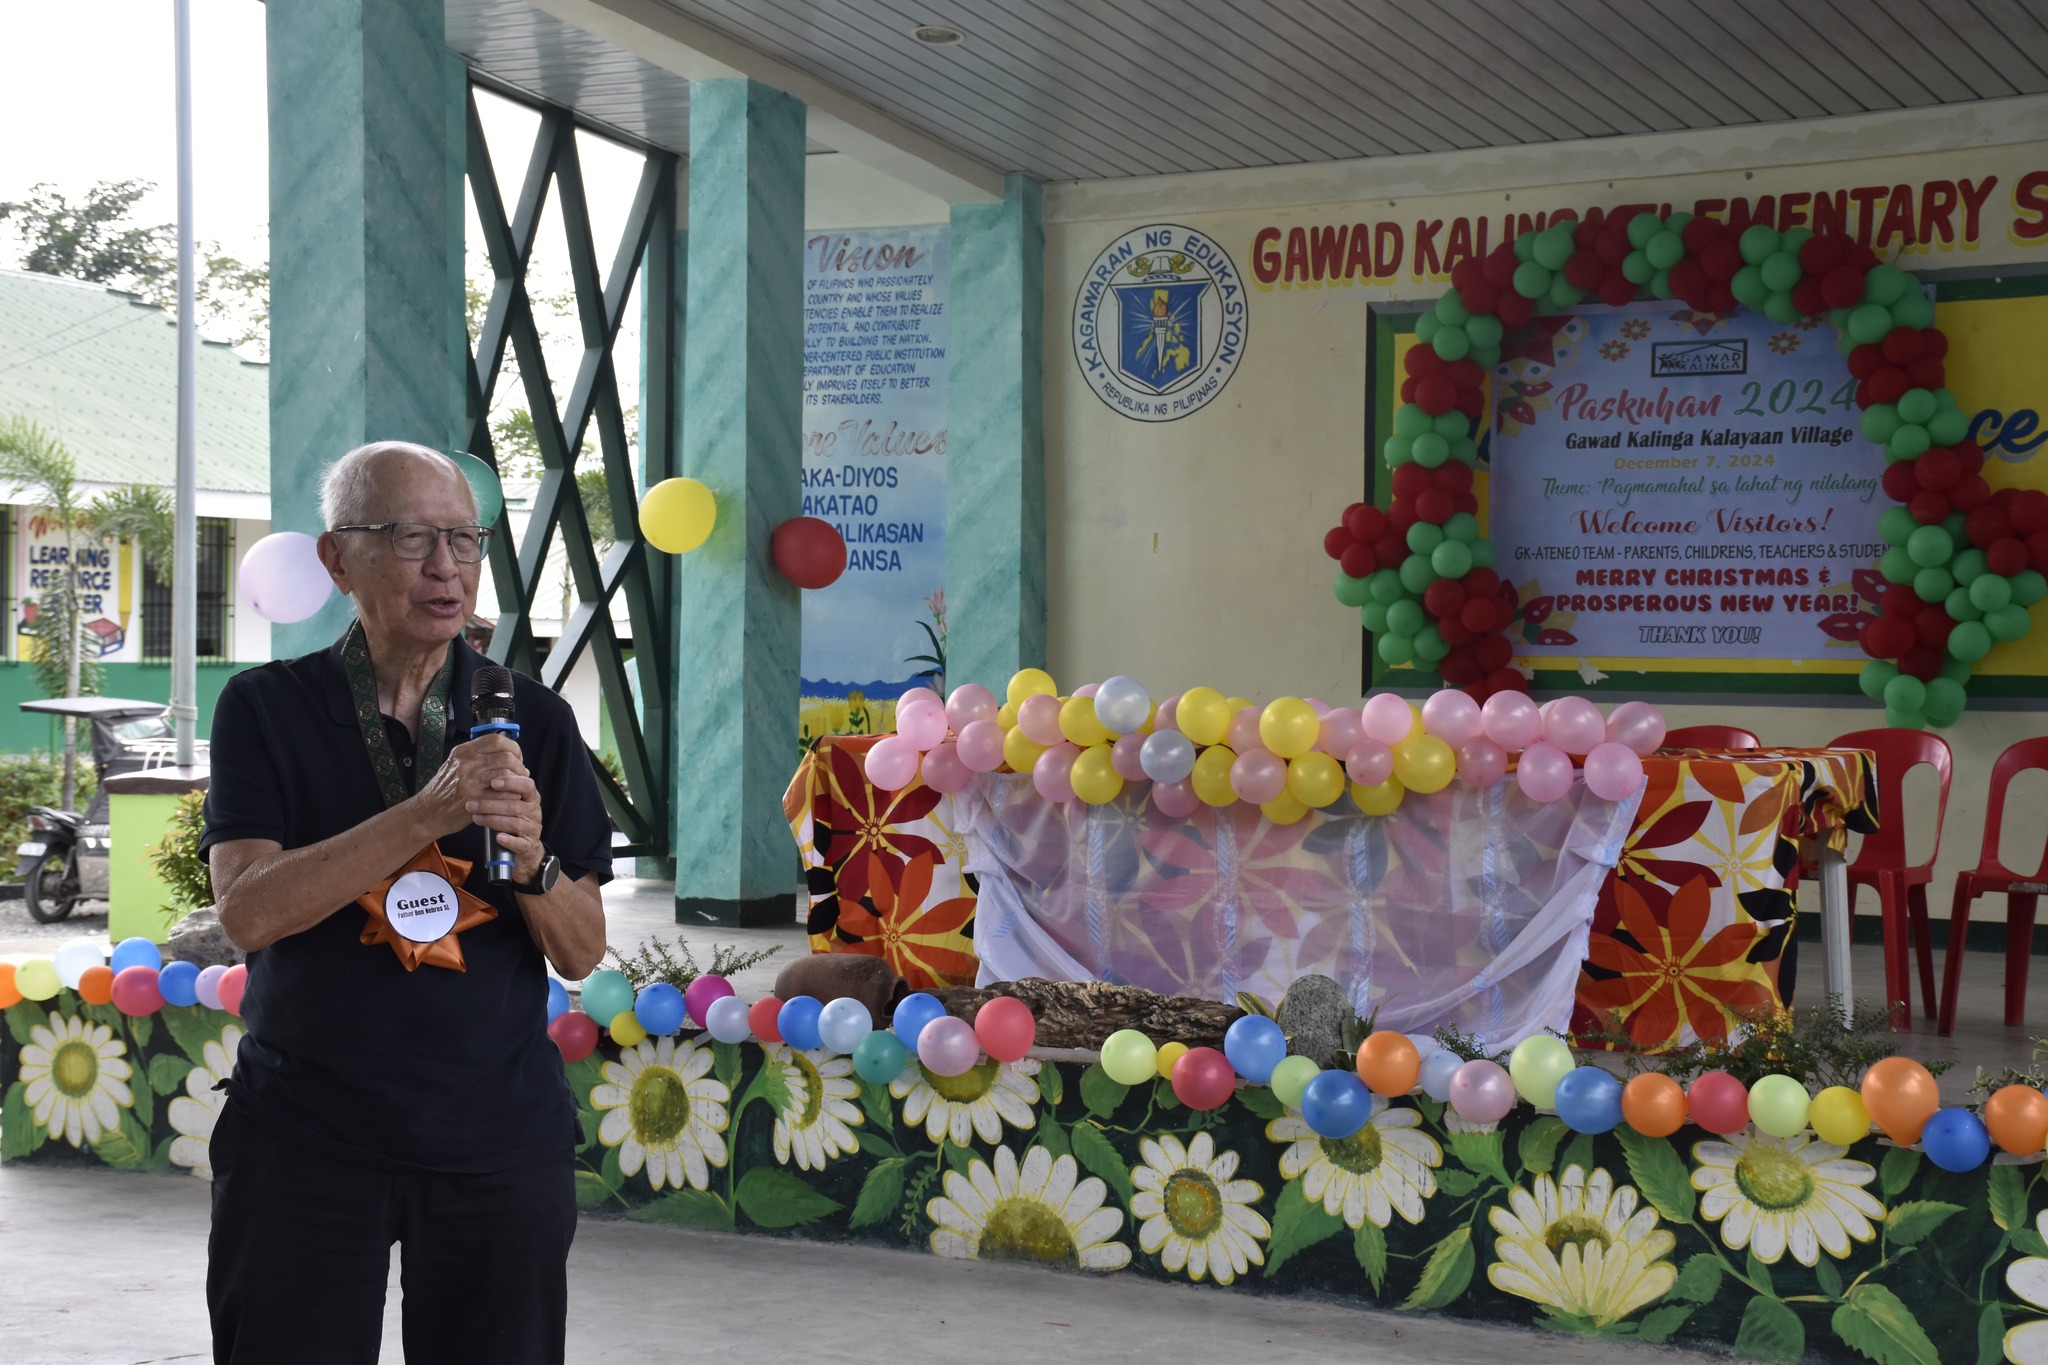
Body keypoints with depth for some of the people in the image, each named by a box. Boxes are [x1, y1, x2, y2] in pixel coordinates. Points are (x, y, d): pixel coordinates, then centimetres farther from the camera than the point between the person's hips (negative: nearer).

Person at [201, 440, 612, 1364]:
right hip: (305, 1138, -1)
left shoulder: (532, 718, 3)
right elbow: (246, 913, -15)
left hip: (499, 1139, 2)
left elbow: (582, 955, 2)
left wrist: (533, 861, -19)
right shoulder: (267, 709, -1)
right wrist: (429, 813, -24)